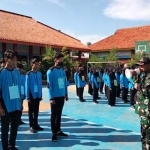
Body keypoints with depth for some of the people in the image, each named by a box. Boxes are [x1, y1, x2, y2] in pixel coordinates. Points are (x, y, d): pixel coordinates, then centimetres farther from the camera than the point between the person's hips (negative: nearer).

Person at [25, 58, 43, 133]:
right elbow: (27, 86, -9)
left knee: (36, 111, 14)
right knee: (31, 111, 7)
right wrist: (28, 97, -11)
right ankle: (31, 126, 16)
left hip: (37, 95, 4)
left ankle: (36, 125, 25)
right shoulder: (29, 74, -10)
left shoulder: (39, 74, 4)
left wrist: (41, 95, 7)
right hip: (31, 96, -4)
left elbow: (40, 85, 8)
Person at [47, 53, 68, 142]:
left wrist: (66, 94, 11)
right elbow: (49, 85, -13)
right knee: (54, 115, 5)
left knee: (59, 114, 15)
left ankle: (58, 130, 26)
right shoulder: (51, 71, -10)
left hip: (62, 96, 6)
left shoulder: (63, 70, 9)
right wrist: (51, 98, -16)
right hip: (55, 97, -6)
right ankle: (54, 133, 14)